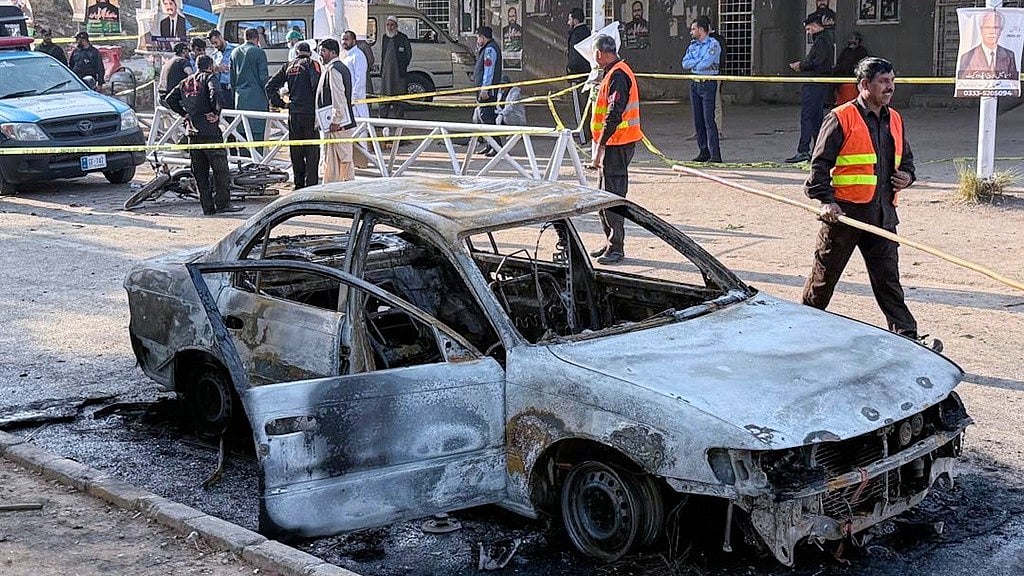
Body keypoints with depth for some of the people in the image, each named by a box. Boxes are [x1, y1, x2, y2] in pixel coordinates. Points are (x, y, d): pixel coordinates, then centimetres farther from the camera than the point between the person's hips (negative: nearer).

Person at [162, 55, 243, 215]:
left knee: (200, 172, 8)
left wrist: (185, 113, 14)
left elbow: (169, 99, 16)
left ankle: (208, 207, 8)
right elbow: (215, 93, -22)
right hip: (209, 129, -6)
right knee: (220, 168, 0)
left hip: (191, 130, 6)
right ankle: (223, 203, -4)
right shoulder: (209, 77, -2)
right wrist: (216, 113, -13)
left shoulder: (185, 82, 17)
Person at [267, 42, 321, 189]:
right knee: (312, 150, -1)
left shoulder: (288, 67, 12)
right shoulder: (312, 64, -2)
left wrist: (281, 104, 11)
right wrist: (319, 104, -6)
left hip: (293, 113, 4)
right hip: (310, 112, -4)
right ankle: (311, 184, -7)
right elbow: (317, 84, -17)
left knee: (296, 151, 12)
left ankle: (298, 184, 17)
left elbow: (270, 86, 10)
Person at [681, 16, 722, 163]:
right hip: (695, 84, 7)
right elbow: (685, 64, 3)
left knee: (709, 120, -11)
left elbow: (705, 64, -19)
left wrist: (693, 64, -2)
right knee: (698, 121, 8)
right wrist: (700, 61, -9)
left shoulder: (713, 44, -8)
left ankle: (715, 155, -11)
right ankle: (704, 152, 15)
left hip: (708, 84, -7)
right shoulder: (693, 45, 14)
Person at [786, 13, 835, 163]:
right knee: (817, 116, 12)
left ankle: (803, 151, -13)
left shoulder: (821, 40, -13)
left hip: (814, 85, -10)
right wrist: (802, 64, 11)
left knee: (806, 117, -10)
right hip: (822, 85, 10)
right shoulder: (827, 38, 19)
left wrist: (801, 65, -8)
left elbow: (817, 62, -21)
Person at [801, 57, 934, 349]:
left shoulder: (894, 120, 14)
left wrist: (907, 176, 5)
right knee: (824, 276, 6)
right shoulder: (841, 118, -7)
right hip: (844, 213, -5)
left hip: (882, 215, 5)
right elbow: (820, 164, -9)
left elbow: (905, 158, 27)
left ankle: (907, 335, 5)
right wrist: (825, 200, -19)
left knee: (888, 278, 5)